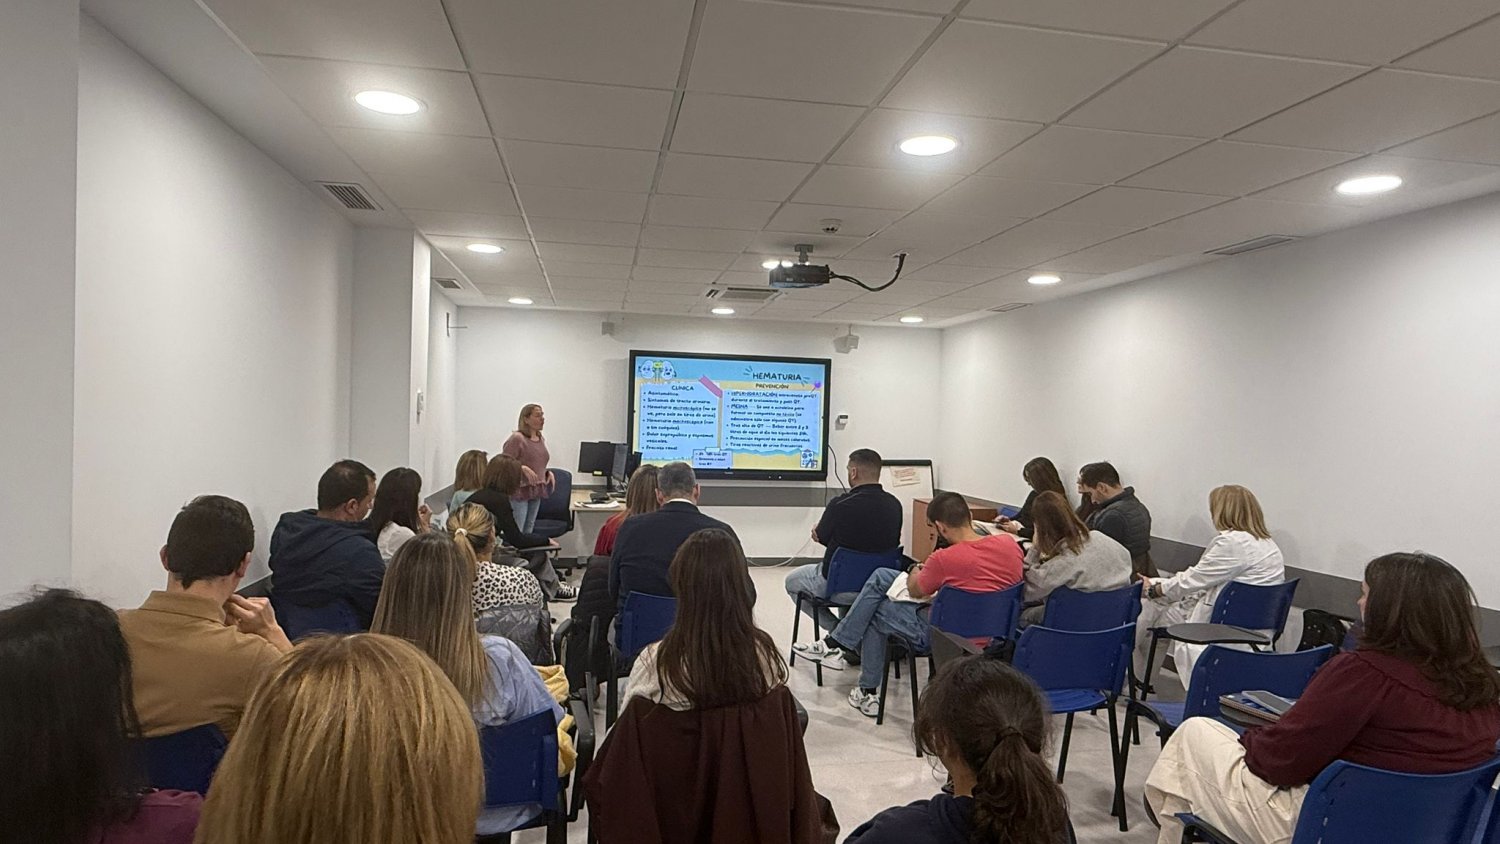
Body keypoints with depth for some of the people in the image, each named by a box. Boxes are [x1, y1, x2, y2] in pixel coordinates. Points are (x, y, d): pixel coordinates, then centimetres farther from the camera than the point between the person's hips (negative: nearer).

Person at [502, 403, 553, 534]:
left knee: (529, 532, 13)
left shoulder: (541, 439, 13)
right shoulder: (517, 438, -12)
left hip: (536, 492, 8)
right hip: (519, 490, -8)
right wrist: (523, 468, -26)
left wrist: (548, 473, 8)